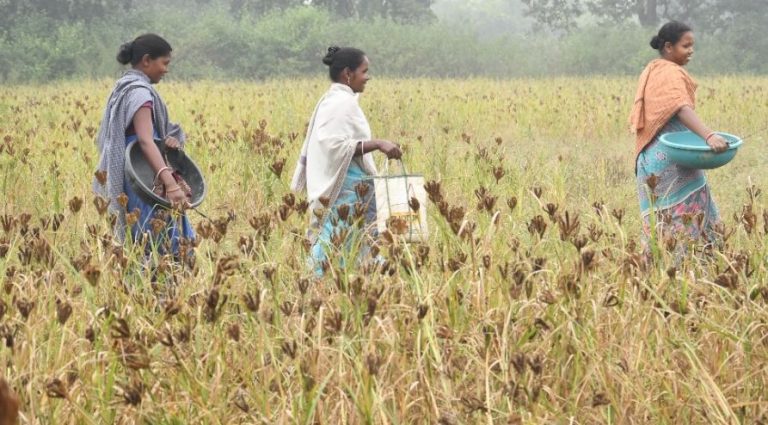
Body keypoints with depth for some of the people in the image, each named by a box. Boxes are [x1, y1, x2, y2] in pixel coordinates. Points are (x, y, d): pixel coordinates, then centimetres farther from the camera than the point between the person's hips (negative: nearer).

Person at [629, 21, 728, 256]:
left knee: (662, 219, 6)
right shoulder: (670, 74, -14)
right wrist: (709, 136, -46)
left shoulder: (652, 71, 16)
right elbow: (682, 109, -32)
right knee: (683, 217, -11)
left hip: (652, 156, 10)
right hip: (672, 159, -10)